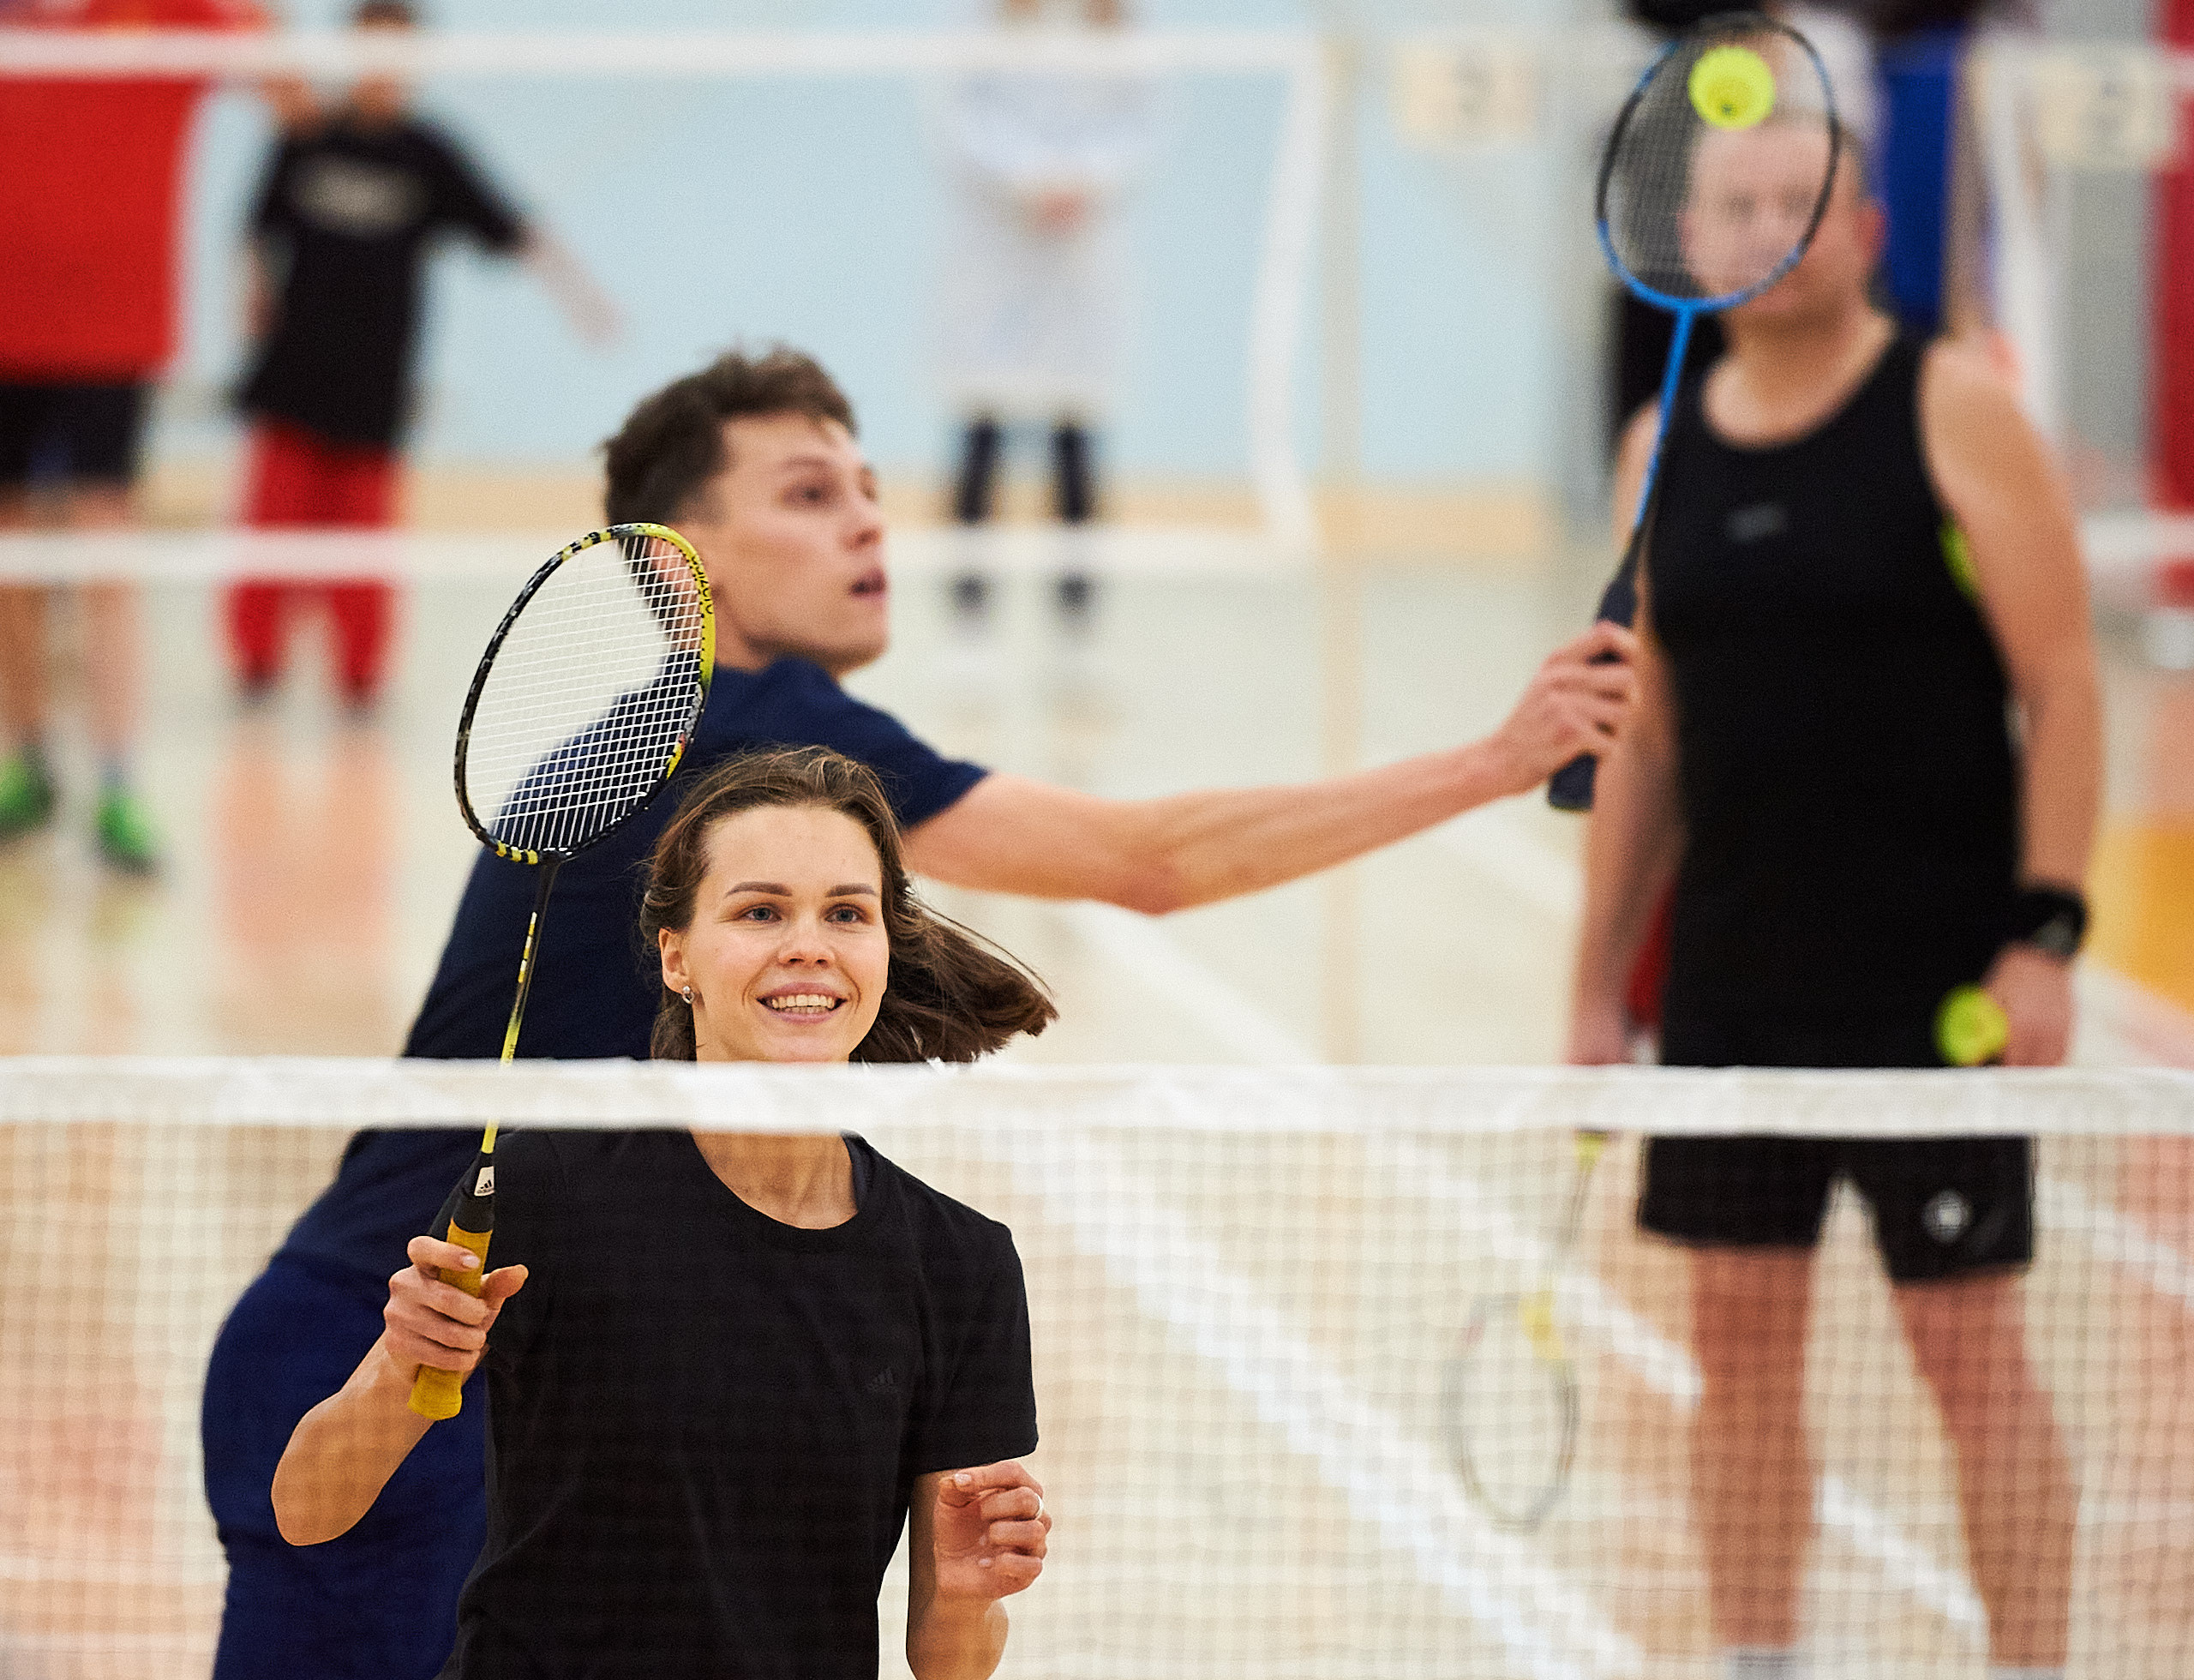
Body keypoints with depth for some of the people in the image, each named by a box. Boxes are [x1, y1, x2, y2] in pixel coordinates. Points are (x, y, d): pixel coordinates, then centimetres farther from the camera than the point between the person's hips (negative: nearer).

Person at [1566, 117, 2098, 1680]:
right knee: (1742, 1333, 7)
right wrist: (1599, 986, 12)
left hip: (1935, 986, -5)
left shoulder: (1954, 412, -6)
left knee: (1972, 1345, -2)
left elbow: (2063, 684, -8)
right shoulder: (1664, 448, 8)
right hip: (1733, 983, 5)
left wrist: (2047, 933, -16)